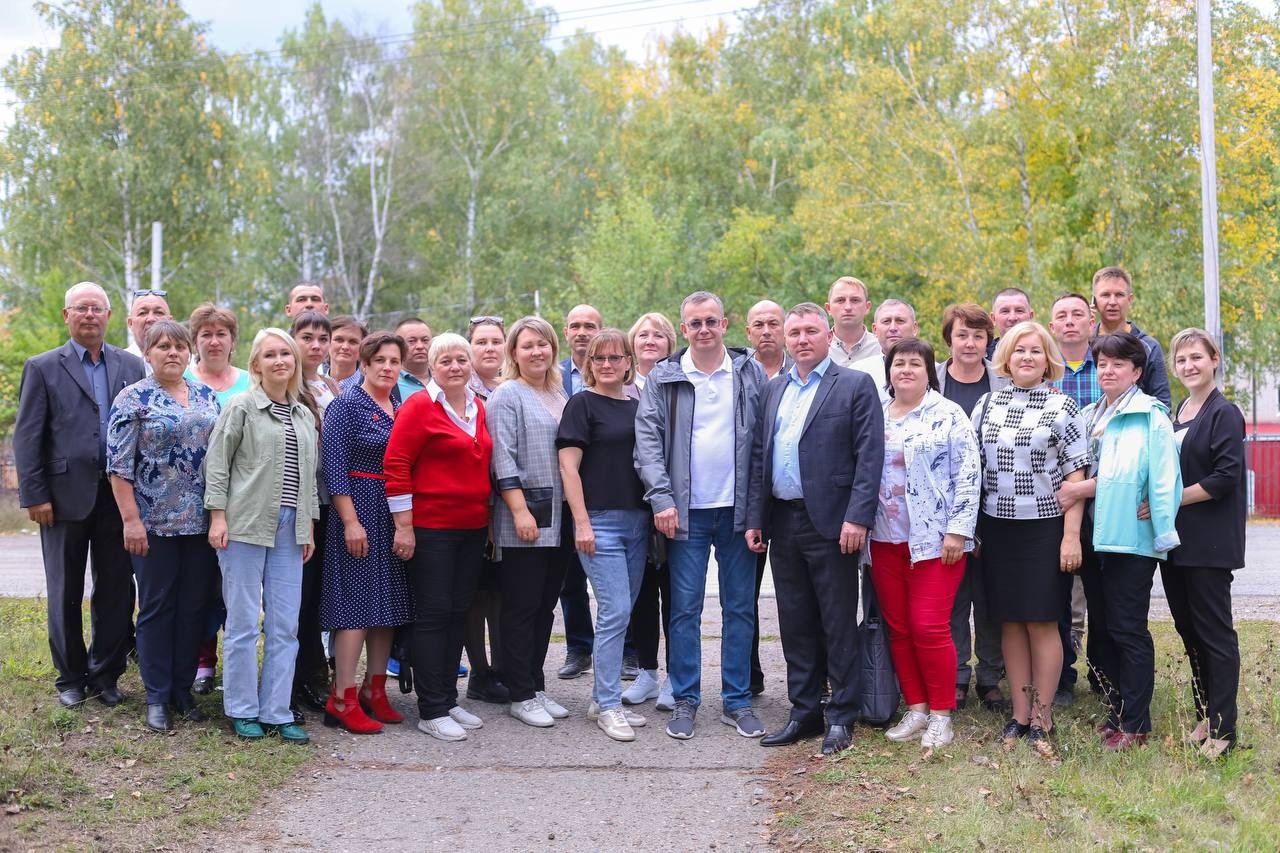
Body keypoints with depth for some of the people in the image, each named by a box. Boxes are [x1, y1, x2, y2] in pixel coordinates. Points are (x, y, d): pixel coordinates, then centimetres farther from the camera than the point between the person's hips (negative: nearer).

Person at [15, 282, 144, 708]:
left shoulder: (131, 366, 7)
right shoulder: (42, 367, 1)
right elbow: (26, 437, -2)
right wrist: (35, 496, -8)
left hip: (118, 497, 2)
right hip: (66, 497, -2)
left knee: (117, 591, 6)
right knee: (66, 593, 9)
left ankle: (105, 674, 19)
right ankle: (71, 677, 21)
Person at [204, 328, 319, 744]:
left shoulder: (305, 416, 14)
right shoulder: (241, 407, -2)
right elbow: (217, 464, -4)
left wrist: (308, 525, 14)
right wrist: (218, 516, -11)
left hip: (289, 529, 5)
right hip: (246, 524, -5)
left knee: (285, 625, 5)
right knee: (243, 622, 0)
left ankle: (276, 712, 12)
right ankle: (243, 710, 11)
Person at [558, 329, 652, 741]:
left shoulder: (637, 406, 13)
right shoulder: (582, 404, -3)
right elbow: (568, 465, -8)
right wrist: (581, 522, -14)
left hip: (637, 520, 6)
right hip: (600, 521, -6)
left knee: (620, 612, 9)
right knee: (615, 611, -10)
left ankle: (603, 699, 19)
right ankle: (609, 706, -1)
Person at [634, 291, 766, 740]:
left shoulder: (750, 374, 4)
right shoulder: (663, 378, 2)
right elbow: (647, 439, -2)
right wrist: (662, 498, -11)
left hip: (738, 510, 1)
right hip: (686, 512, -1)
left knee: (740, 608, 7)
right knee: (685, 608, 3)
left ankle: (737, 700, 16)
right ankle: (685, 700, 13)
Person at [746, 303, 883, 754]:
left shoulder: (855, 385, -2)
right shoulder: (773, 389, 15)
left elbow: (869, 456, -8)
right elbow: (758, 456, 14)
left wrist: (857, 518, -16)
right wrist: (755, 518, 7)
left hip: (830, 523, -5)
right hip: (783, 524, 5)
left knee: (838, 624, 2)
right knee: (795, 623, 11)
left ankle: (841, 717, 11)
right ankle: (804, 712, 20)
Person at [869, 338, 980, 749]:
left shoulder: (948, 415, -2)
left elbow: (967, 476, -7)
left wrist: (957, 530, -13)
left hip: (934, 540, -5)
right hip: (885, 540, 5)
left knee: (929, 627, -7)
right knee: (898, 628, 7)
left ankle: (941, 714, 6)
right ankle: (916, 709, 18)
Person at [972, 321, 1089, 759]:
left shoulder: (1062, 406, -3)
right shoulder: (987, 404, 7)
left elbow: (1075, 474, -5)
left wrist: (1071, 535, -11)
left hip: (1045, 526, -3)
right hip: (997, 526, 3)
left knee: (1041, 622, 0)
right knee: (1010, 621, 8)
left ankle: (1041, 717, 10)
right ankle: (1019, 713, 17)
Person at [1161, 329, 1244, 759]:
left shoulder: (1224, 414, -9)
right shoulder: (1176, 415, 14)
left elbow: (1225, 477, -17)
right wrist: (1158, 507, 4)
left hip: (1209, 542, -8)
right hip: (1175, 541, 8)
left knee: (1214, 632, -3)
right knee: (1188, 628, 12)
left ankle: (1222, 728, 2)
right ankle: (1204, 717, 22)